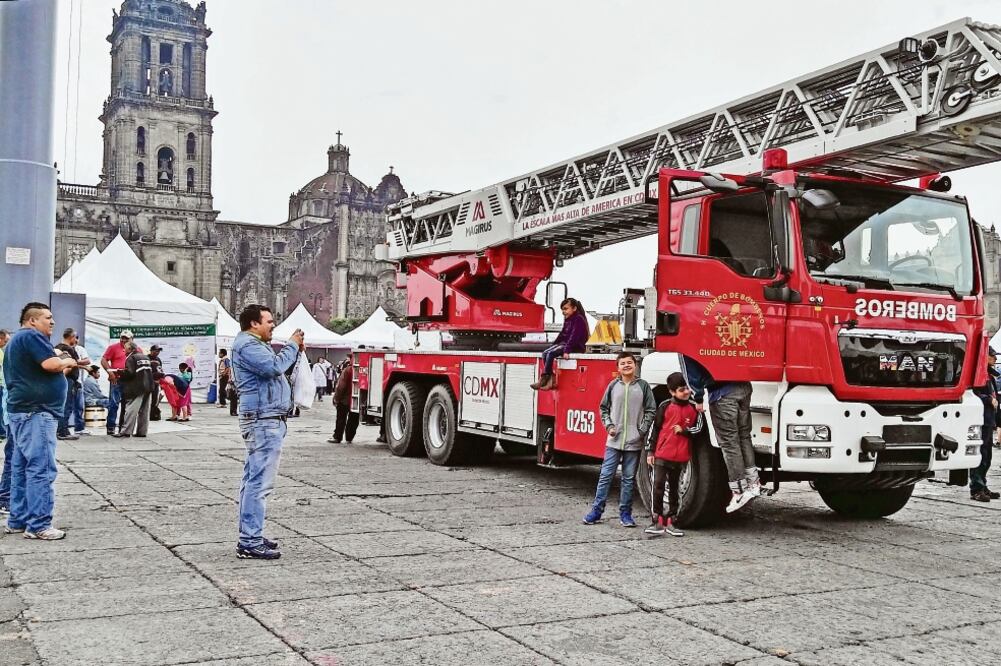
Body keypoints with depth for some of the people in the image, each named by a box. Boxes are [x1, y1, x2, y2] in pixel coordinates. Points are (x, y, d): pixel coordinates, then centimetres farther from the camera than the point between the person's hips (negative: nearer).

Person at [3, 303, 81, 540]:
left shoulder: (17, 340, 23)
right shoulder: (31, 336, -11)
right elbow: (51, 363, -23)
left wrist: (63, 369, 16)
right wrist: (68, 361, -4)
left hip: (22, 411, 11)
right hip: (36, 412, -11)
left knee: (21, 468, 13)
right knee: (42, 469, -10)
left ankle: (17, 521, 18)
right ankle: (38, 526, -10)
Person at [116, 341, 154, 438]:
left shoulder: (131, 358, -7)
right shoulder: (145, 357, 17)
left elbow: (129, 373, -17)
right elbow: (151, 371, 19)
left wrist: (120, 376, -2)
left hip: (137, 388, -8)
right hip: (148, 386, 8)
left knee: (131, 409, -8)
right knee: (144, 410, 9)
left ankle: (126, 431, -11)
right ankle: (142, 431, 11)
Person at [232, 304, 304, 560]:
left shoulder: (256, 345, 22)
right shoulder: (247, 344, -12)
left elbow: (278, 369, 26)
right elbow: (274, 367, -24)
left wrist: (295, 350, 13)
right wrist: (292, 345, -10)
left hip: (265, 421, 12)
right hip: (264, 422, -12)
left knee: (253, 481, 14)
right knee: (260, 482, -13)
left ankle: (250, 536, 22)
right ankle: (250, 543, -12)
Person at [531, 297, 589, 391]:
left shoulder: (579, 320, -13)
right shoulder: (567, 319, 16)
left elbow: (574, 336, -21)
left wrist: (567, 350, -28)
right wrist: (554, 344, 14)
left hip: (576, 346, -10)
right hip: (564, 343, 10)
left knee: (551, 354, -25)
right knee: (545, 353, -8)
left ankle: (544, 379, -18)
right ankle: (551, 379, -16)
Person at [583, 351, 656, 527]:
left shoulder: (643, 386, 1)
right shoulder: (613, 385, 4)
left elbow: (651, 411, 3)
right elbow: (603, 408, 12)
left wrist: (642, 430, -6)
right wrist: (609, 426, -1)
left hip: (634, 442, -1)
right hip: (614, 440, 1)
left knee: (629, 478, 7)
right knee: (605, 476, 2)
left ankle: (625, 513, 16)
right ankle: (596, 510, 8)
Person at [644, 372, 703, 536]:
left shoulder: (694, 408, 3)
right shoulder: (665, 406, -4)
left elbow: (698, 428, 7)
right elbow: (654, 428, 0)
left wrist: (684, 431, -12)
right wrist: (650, 451, -1)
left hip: (681, 457, 3)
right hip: (662, 454, -3)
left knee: (674, 489, 12)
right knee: (658, 486, -5)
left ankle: (671, 521, 20)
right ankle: (657, 521, 1)